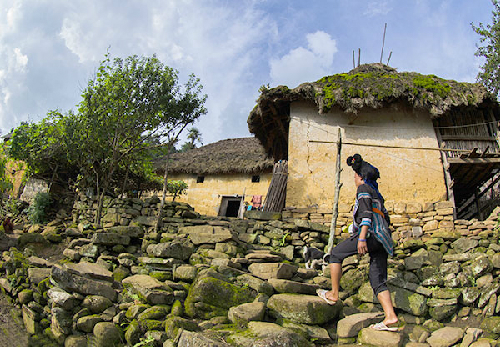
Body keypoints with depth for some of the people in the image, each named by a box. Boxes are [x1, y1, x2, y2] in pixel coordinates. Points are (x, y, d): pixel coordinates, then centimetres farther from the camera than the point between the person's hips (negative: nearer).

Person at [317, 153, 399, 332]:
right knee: (378, 280, 4)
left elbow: (367, 213, -13)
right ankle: (390, 317, -7)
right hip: (383, 240, 9)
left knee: (335, 254, 3)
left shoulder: (364, 188, 2)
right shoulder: (377, 193, 29)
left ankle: (334, 294, 5)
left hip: (371, 234, -9)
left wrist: (362, 237, -22)